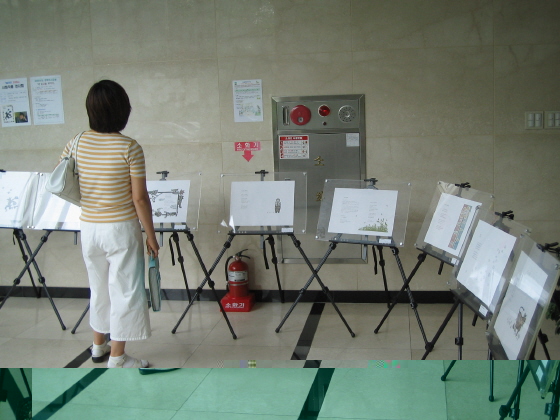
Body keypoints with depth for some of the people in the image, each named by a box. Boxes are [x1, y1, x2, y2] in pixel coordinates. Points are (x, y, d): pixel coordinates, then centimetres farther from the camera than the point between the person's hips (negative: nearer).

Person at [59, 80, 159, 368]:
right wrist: (151, 234, -5)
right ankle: (116, 358, 15)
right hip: (121, 229, -5)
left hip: (89, 228, 5)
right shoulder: (130, 148, -15)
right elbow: (139, 198, -14)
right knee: (124, 290, 7)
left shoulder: (77, 143, -2)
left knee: (99, 287, 21)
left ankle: (98, 346, 35)